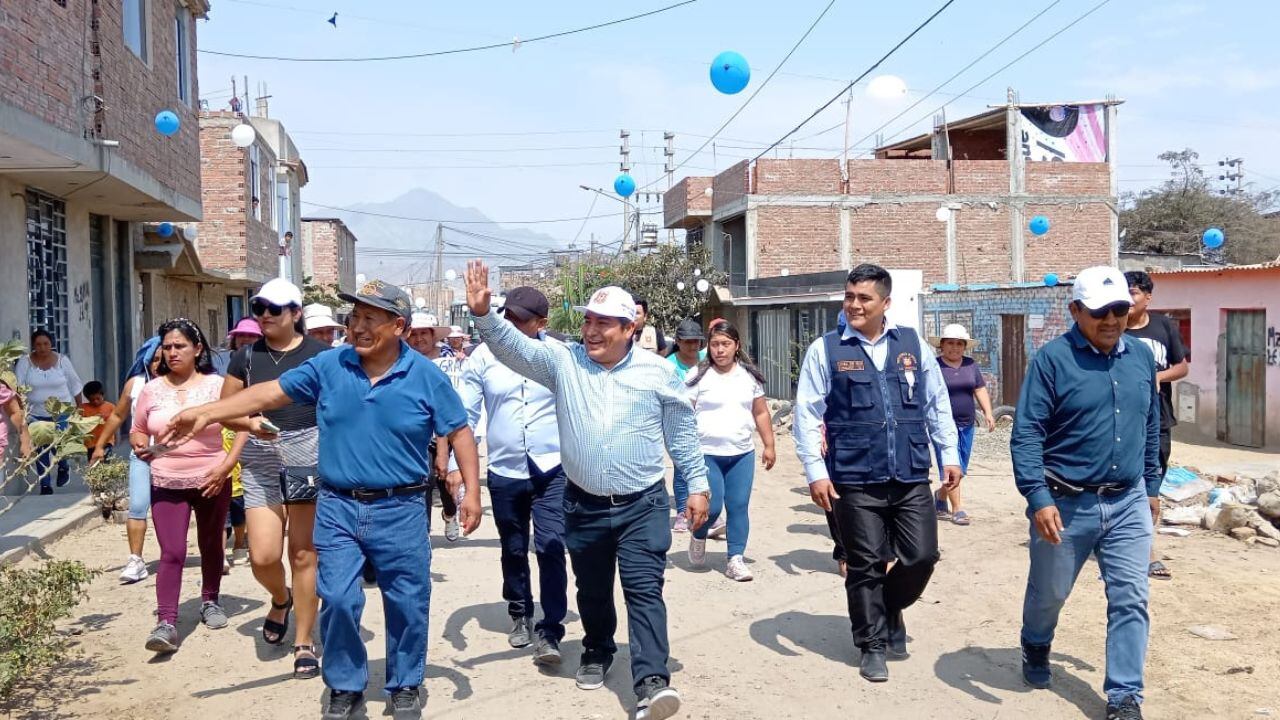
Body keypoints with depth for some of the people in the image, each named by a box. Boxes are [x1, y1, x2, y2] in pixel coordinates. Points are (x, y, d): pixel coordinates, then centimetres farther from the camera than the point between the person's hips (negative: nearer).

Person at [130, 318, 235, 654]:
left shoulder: (217, 385, -5)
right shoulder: (152, 389, 4)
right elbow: (137, 430, 17)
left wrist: (226, 466, -15)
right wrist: (140, 446, -5)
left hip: (211, 480, -1)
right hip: (167, 483, 1)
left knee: (210, 546, 16)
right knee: (172, 553, -8)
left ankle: (210, 601, 36)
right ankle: (166, 624, -9)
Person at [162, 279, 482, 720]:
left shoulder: (425, 376, -6)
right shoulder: (329, 366, 0)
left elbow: (459, 432, -2)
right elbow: (271, 392, 1)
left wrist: (471, 491, -8)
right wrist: (205, 414, -5)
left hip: (400, 510, -1)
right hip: (338, 507, 2)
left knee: (407, 603, 8)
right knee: (338, 600, 2)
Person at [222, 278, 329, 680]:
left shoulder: (320, 354, -1)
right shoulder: (246, 357, 8)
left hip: (309, 456, -2)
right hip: (260, 462, 3)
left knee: (304, 554, 3)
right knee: (263, 556, -5)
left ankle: (304, 643, 18)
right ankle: (281, 598, 31)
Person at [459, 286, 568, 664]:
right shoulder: (484, 356, -4)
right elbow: (466, 415, 0)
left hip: (552, 469, -2)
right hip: (504, 472, 2)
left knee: (551, 549, -7)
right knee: (513, 550, 17)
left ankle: (549, 631, 4)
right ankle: (520, 614, 39)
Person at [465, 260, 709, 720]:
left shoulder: (658, 371, -3)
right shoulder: (563, 361, -3)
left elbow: (682, 433, 4)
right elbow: (513, 347, -16)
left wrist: (697, 484, 4)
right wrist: (483, 314, -33)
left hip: (643, 504, -2)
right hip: (584, 506, 2)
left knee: (644, 590, -8)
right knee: (592, 591, 18)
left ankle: (651, 682, -8)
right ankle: (597, 653, 42)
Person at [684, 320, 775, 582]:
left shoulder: (750, 376, 7)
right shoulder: (698, 376, -4)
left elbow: (761, 413, 13)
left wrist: (769, 446, 10)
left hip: (742, 454, 3)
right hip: (706, 454, -3)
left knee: (738, 507, 2)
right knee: (711, 507, -7)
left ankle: (736, 559, 11)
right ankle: (698, 537, 24)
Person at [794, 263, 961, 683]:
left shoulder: (914, 344, 7)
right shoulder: (825, 349, -1)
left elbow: (938, 403, 13)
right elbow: (807, 414, -3)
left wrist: (950, 455, 9)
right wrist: (816, 472, -8)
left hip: (911, 479, 3)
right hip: (855, 482, -2)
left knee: (922, 556, 4)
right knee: (866, 566, 5)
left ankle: (889, 610, 34)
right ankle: (872, 645, 23)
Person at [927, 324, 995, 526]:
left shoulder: (971, 365, 11)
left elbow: (980, 390, 13)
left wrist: (988, 413, 2)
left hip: (966, 424, 6)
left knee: (960, 469, 11)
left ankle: (940, 497, 32)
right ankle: (957, 509, -2)